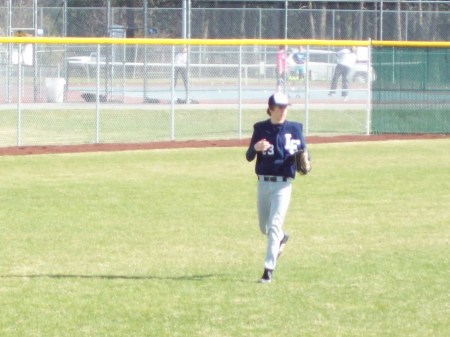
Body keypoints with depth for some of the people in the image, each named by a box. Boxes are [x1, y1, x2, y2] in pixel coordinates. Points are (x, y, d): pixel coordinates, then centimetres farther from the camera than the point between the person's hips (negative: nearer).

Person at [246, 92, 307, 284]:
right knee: (264, 228, 16)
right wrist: (255, 148, -25)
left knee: (274, 225, -12)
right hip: (263, 183, 2)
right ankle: (281, 238, 50)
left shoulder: (294, 129, -1)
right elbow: (249, 157, -2)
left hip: (283, 184, -2)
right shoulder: (260, 128, 0)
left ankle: (268, 269, -12)